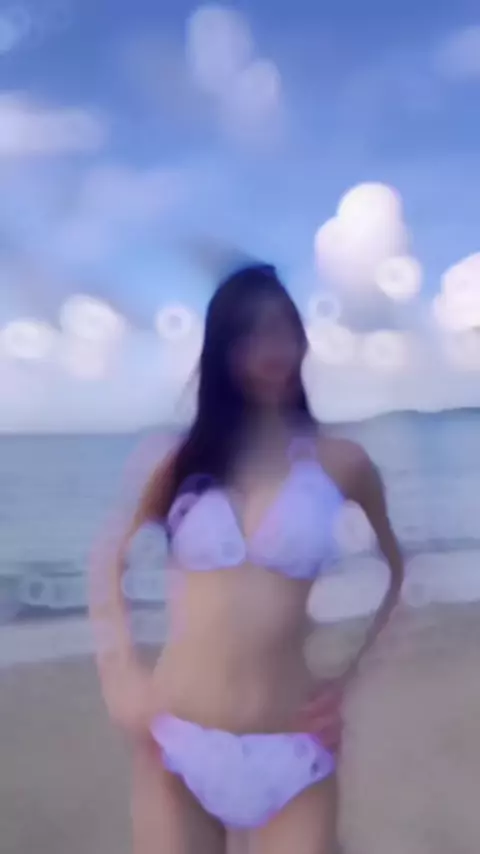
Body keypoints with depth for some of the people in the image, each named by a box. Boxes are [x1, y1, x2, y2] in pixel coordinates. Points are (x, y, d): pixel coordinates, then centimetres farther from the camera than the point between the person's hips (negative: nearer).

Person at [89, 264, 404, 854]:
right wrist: (118, 665, -1)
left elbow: (395, 574, 13)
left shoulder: (342, 463, -2)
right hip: (175, 741, 1)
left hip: (291, 751, 0)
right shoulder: (183, 461, 1)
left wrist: (350, 677, 4)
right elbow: (111, 564, 12)